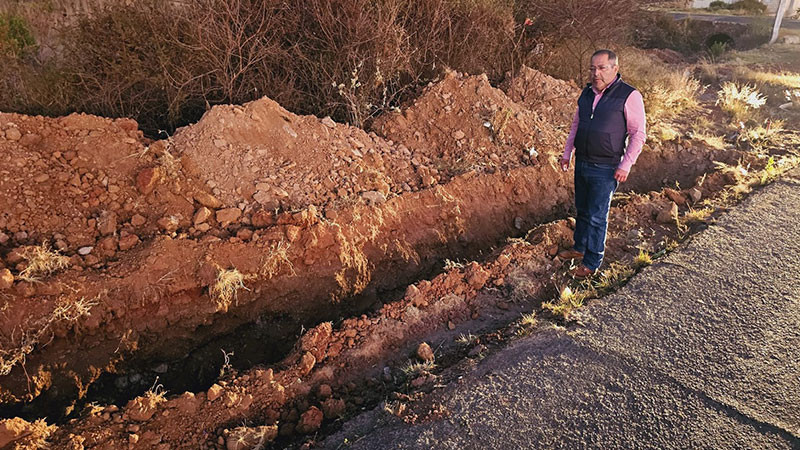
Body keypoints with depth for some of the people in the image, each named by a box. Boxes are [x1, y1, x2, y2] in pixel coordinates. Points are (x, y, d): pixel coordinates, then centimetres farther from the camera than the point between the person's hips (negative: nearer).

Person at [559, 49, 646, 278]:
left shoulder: (629, 96, -12)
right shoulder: (587, 93, 7)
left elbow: (638, 135, -11)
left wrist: (626, 165, -16)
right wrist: (567, 153, 17)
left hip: (606, 169, -6)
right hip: (582, 164, 6)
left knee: (597, 216, 1)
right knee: (582, 210, 19)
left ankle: (592, 263, 14)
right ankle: (579, 248, 36)